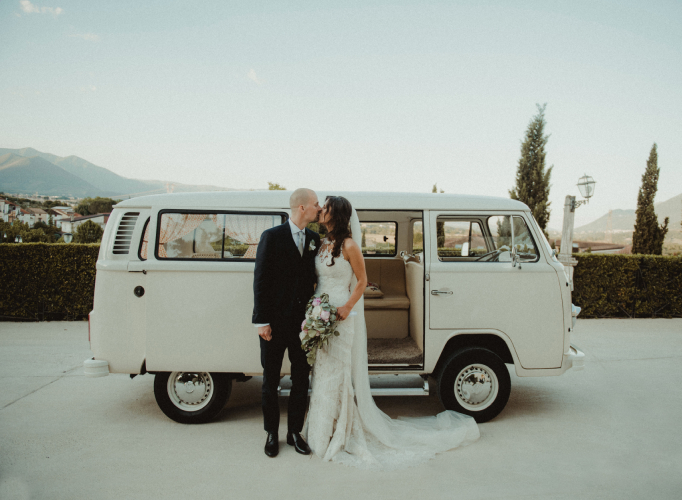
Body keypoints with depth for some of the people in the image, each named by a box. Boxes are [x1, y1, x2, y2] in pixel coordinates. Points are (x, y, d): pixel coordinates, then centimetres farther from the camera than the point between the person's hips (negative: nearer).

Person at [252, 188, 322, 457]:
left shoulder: (314, 239, 5)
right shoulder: (272, 236, -8)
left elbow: (314, 277, 7)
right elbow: (260, 281, -9)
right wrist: (262, 321, -12)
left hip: (303, 321, 4)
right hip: (275, 322, -4)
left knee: (301, 380, 12)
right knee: (271, 380, 11)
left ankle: (295, 432, 29)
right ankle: (272, 434, 28)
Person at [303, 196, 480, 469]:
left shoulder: (348, 246, -12)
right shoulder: (321, 243, 8)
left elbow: (362, 281, -8)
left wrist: (347, 308, -18)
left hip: (341, 317, -7)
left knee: (337, 374, 2)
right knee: (321, 372, 15)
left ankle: (339, 435, 18)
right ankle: (321, 430, 30)